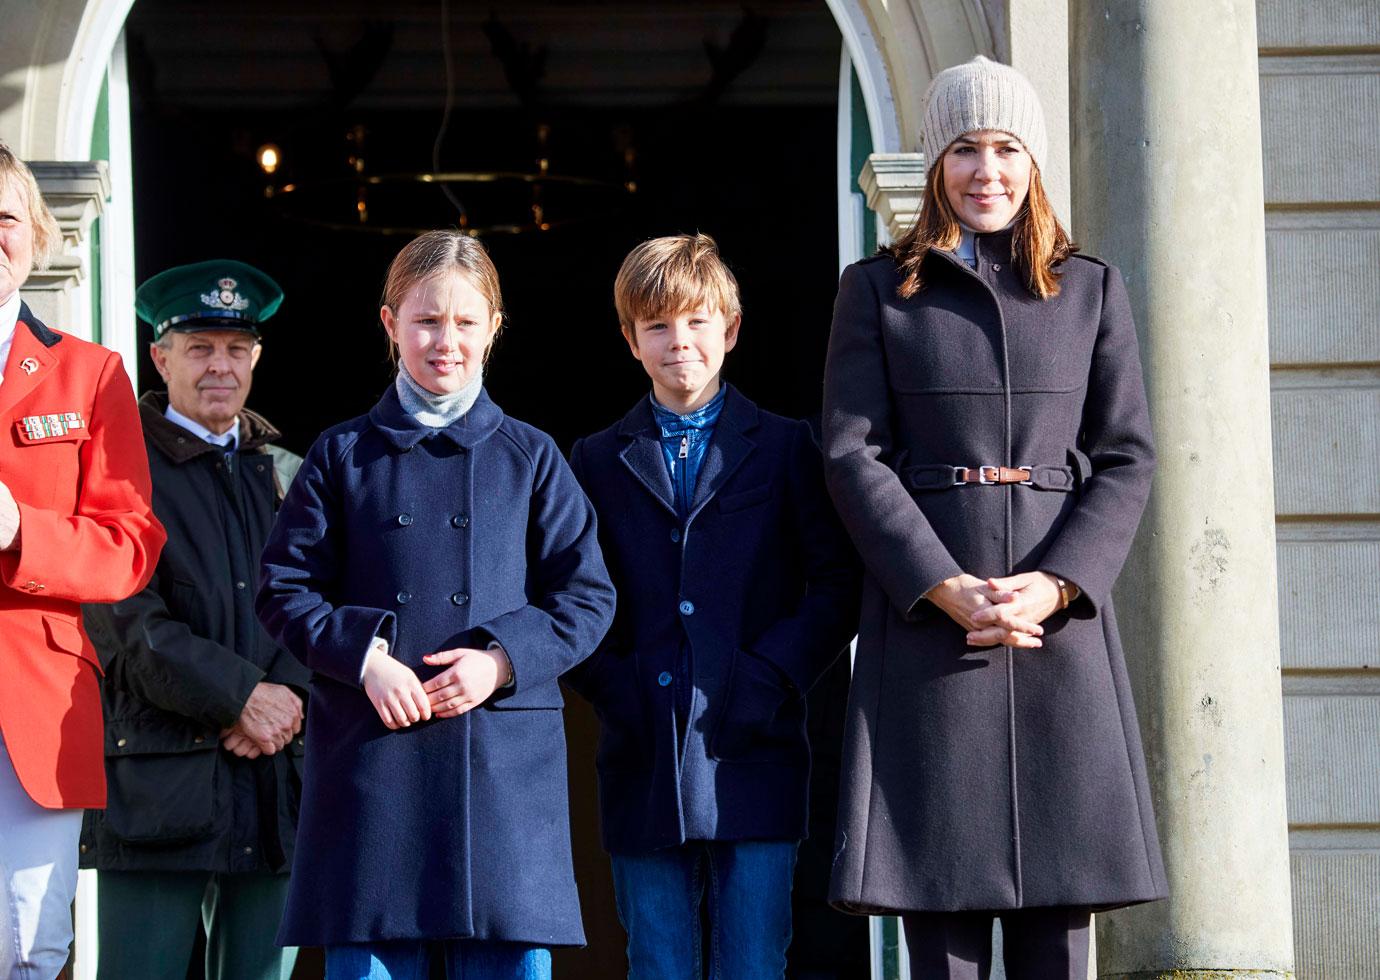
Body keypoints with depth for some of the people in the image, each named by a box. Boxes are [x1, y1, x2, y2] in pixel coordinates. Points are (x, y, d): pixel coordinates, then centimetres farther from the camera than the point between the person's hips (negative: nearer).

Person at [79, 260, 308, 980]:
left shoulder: (288, 474, 19)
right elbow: (130, 624, -8)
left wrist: (287, 695, -8)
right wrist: (243, 697, -13)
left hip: (276, 783, 5)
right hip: (157, 785, -4)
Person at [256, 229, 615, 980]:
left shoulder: (529, 458, 11)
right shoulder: (342, 456, 10)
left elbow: (586, 598, 8)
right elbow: (285, 590, 6)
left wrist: (502, 660, -9)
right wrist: (364, 658, -10)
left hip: (504, 756, 0)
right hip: (371, 755, 0)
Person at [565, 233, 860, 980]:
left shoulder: (786, 449, 9)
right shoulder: (597, 463, 14)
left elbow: (838, 587, 3)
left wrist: (771, 674, -10)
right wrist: (610, 687, -6)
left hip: (753, 761, -1)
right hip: (643, 766, 2)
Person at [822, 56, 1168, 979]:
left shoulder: (1092, 289, 13)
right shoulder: (878, 290, 10)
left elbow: (1128, 458, 7)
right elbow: (853, 454, 1)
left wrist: (1053, 586, -10)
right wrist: (949, 589, -12)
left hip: (1061, 619, 1)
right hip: (926, 620, -1)